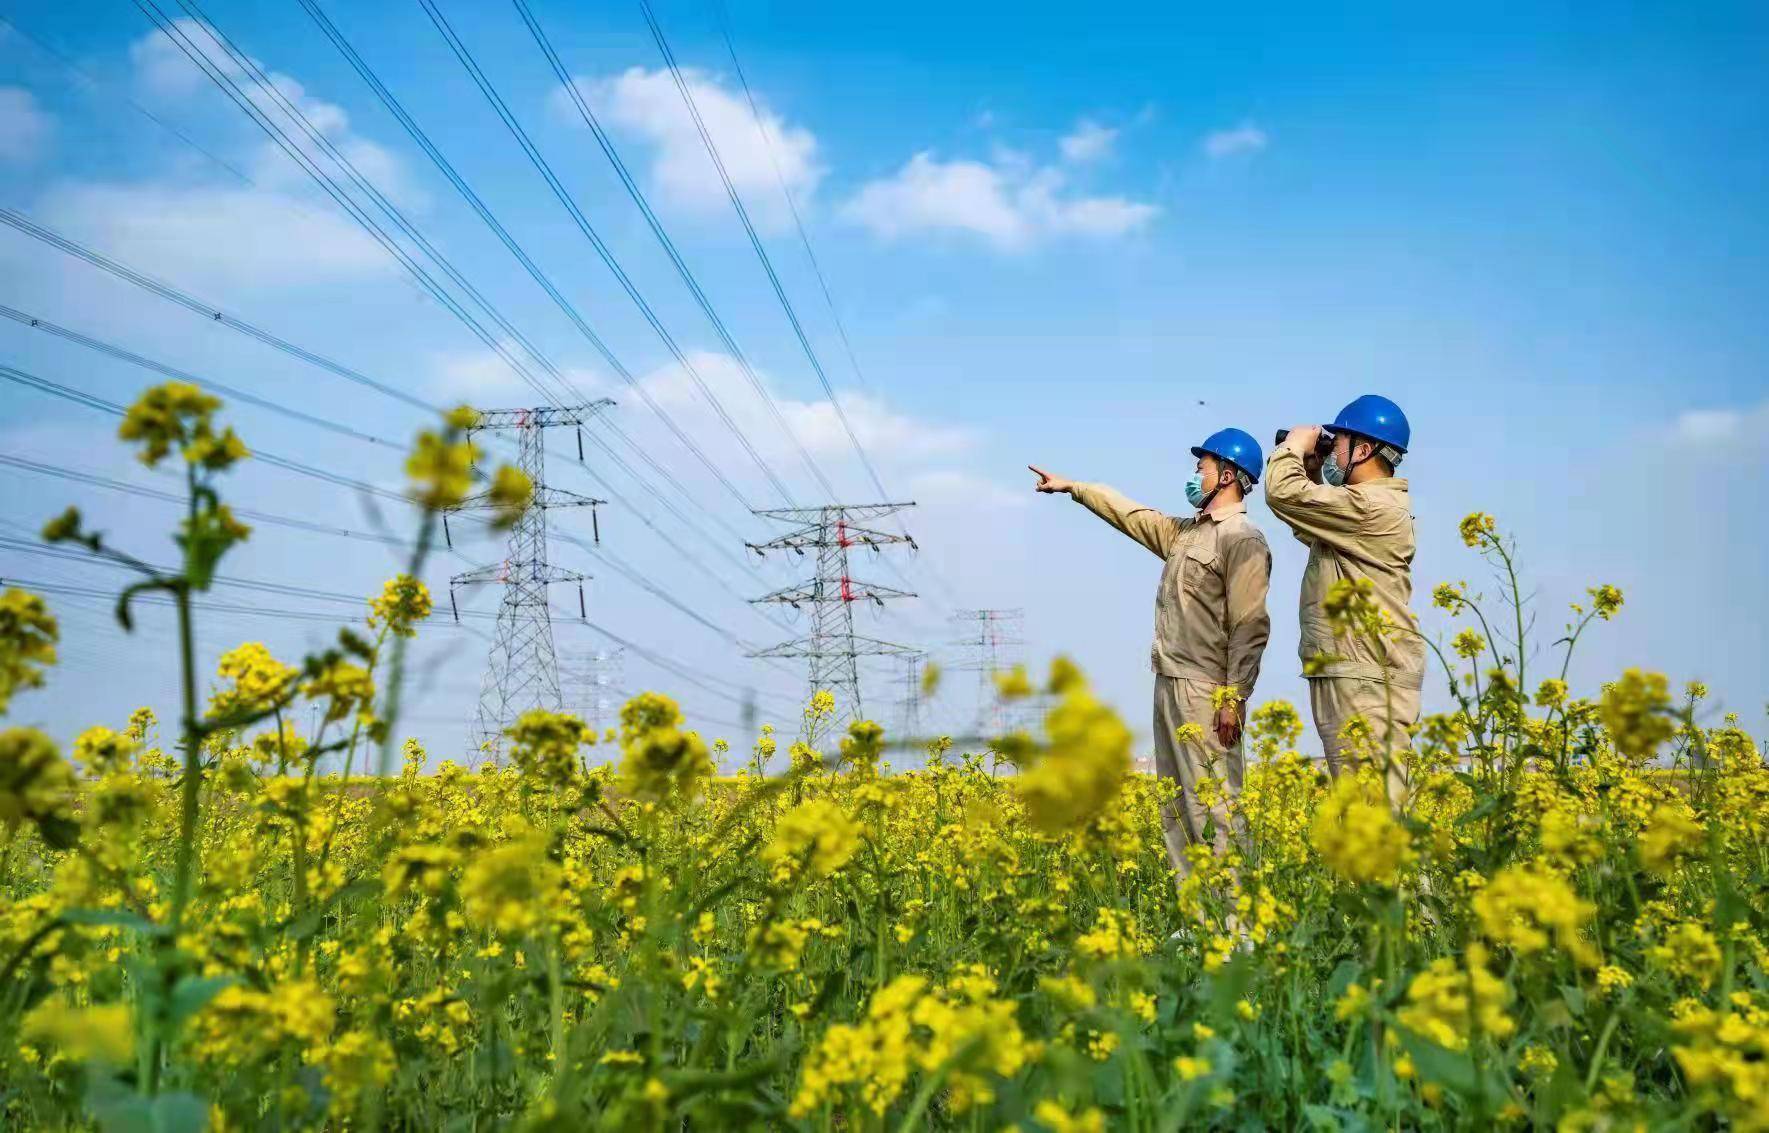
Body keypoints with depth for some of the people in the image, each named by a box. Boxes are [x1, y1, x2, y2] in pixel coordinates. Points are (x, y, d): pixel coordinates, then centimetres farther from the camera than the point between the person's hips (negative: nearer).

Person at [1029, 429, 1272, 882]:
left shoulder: (1243, 540, -9)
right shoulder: (1186, 532, 18)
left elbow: (1250, 628, -16)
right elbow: (1131, 514, 31)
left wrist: (1234, 699, -21)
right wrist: (1072, 487, 35)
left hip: (1205, 692, -10)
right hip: (1170, 686, 10)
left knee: (1210, 808, -12)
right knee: (1175, 810, 9)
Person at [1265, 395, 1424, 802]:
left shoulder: (1372, 507, -16)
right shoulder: (1365, 503, 18)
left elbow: (1285, 494, -20)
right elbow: (1308, 529, 31)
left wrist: (1294, 446, -1)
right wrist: (1310, 463, 18)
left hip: (1368, 680, -11)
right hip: (1352, 673, 11)